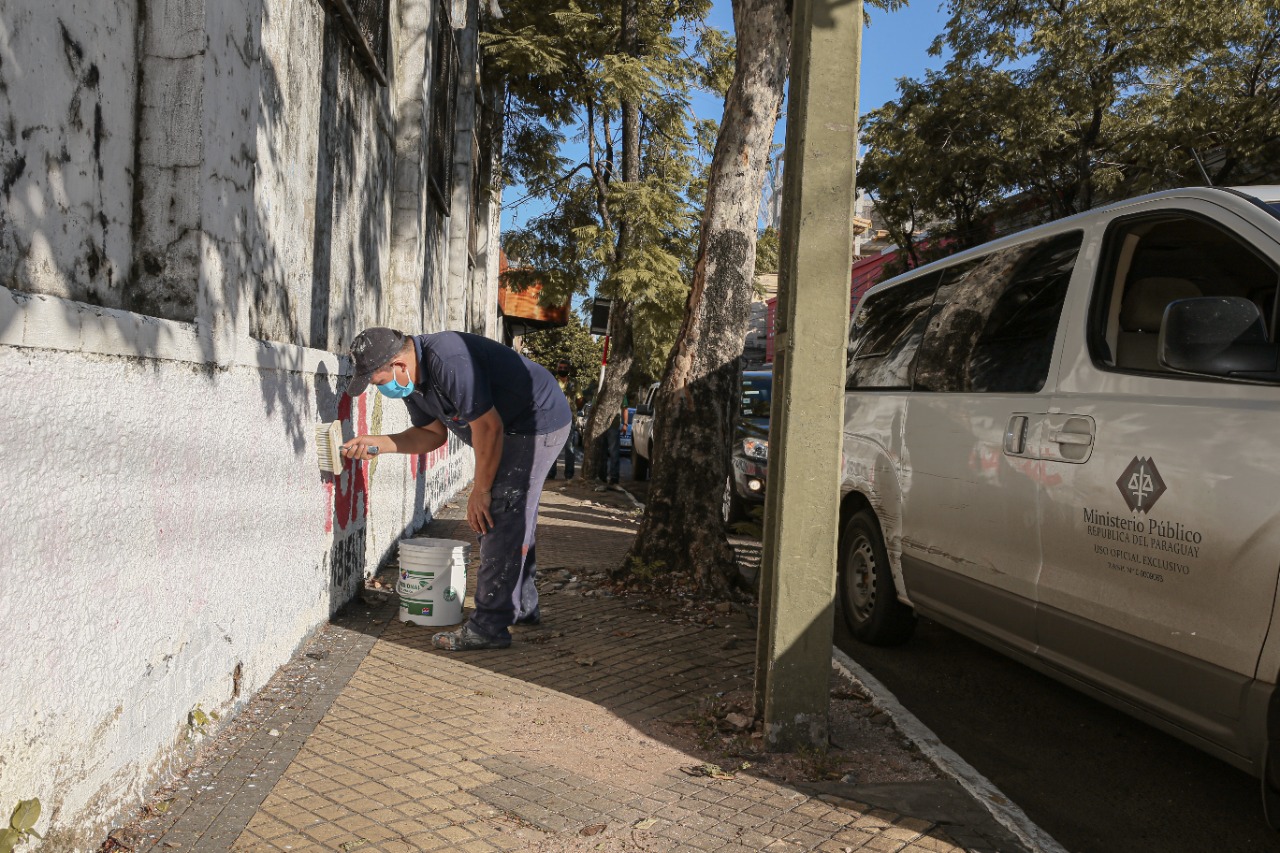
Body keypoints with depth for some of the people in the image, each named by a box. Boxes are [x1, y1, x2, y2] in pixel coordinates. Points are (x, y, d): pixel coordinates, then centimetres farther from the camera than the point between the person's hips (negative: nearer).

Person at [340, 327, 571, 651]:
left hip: (539, 421, -11)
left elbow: (488, 428, -28)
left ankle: (489, 627, -7)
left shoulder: (448, 362, -31)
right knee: (514, 522, 17)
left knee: (501, 523, -12)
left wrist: (480, 491, -18)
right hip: (513, 427, 11)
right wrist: (376, 443, -2)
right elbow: (433, 433, 11)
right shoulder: (413, 379, 1)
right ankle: (523, 608, 31)